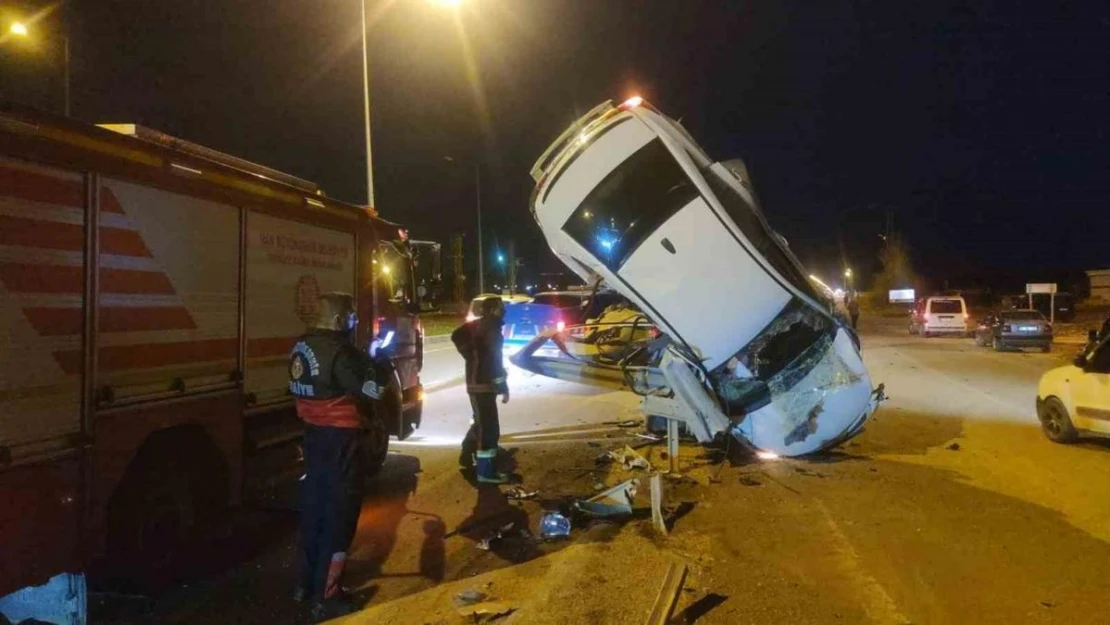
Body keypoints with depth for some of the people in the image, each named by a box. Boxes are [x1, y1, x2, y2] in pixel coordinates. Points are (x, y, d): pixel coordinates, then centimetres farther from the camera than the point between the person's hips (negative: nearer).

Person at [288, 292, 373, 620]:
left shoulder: (302, 346, 7)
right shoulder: (338, 351, -21)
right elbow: (367, 388, -20)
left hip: (314, 431, 9)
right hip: (338, 435, -9)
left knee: (315, 504, 19)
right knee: (340, 509, 0)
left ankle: (307, 582, 33)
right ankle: (326, 597, 6)